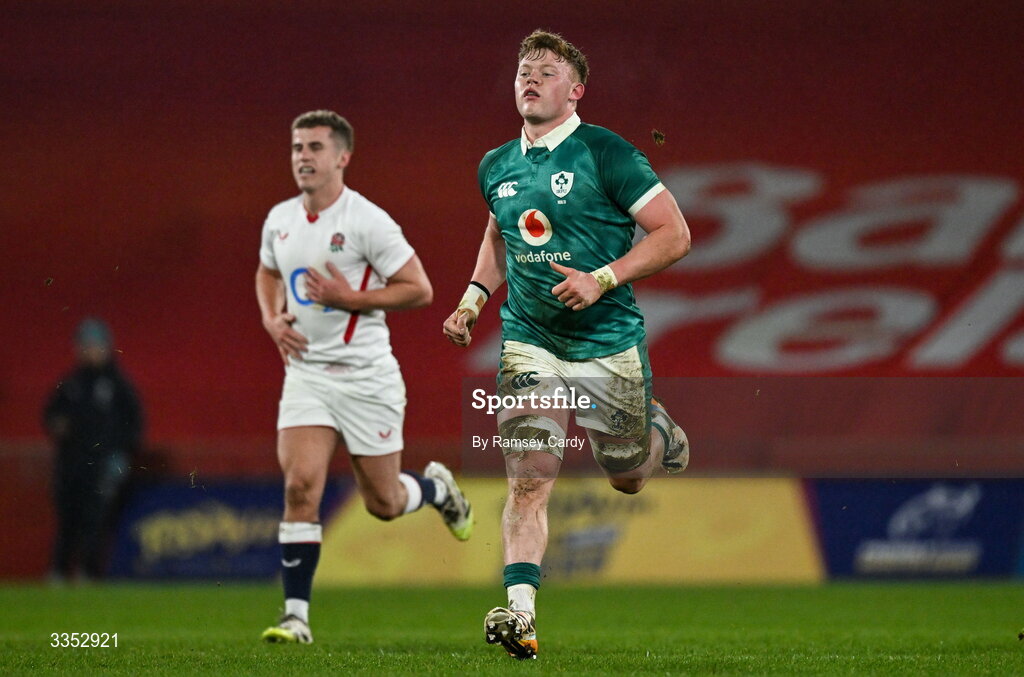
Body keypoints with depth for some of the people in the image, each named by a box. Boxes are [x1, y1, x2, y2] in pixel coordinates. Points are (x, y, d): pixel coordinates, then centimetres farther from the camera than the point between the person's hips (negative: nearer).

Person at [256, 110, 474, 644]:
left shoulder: (367, 221, -13)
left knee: (384, 504, 6)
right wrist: (271, 318, 6)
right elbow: (267, 273, 26)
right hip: (306, 374, 4)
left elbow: (419, 289, -11)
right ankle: (296, 616, -11)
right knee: (300, 486, -14)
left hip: (366, 375, -4)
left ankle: (437, 487, 42)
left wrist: (350, 298, -20)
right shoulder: (279, 220, 5)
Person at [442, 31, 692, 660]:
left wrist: (601, 279, -21)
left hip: (608, 341, -3)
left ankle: (660, 428, 48)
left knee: (628, 479, 14)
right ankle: (521, 612, -19)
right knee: (529, 480, -13)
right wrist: (475, 298, 12)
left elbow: (675, 234, -11)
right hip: (529, 341, 3)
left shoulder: (606, 154, -12)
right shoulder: (497, 167, 6)